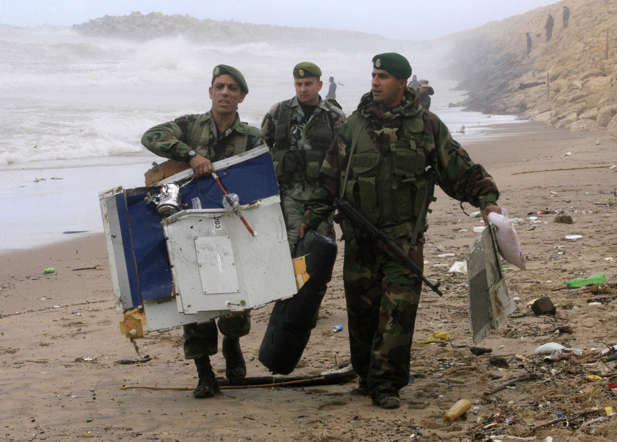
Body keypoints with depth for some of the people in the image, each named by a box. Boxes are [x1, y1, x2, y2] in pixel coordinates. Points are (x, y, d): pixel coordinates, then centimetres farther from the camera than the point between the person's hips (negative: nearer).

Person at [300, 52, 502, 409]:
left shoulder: (426, 124, 2)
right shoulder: (355, 125, 7)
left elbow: (460, 167, 7)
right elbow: (331, 176, 12)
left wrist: (486, 199, -1)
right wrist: (312, 218, 8)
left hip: (404, 236, -2)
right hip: (360, 236, 2)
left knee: (398, 309, -8)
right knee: (361, 309, 6)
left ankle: (386, 385, -2)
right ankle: (367, 376, 23)